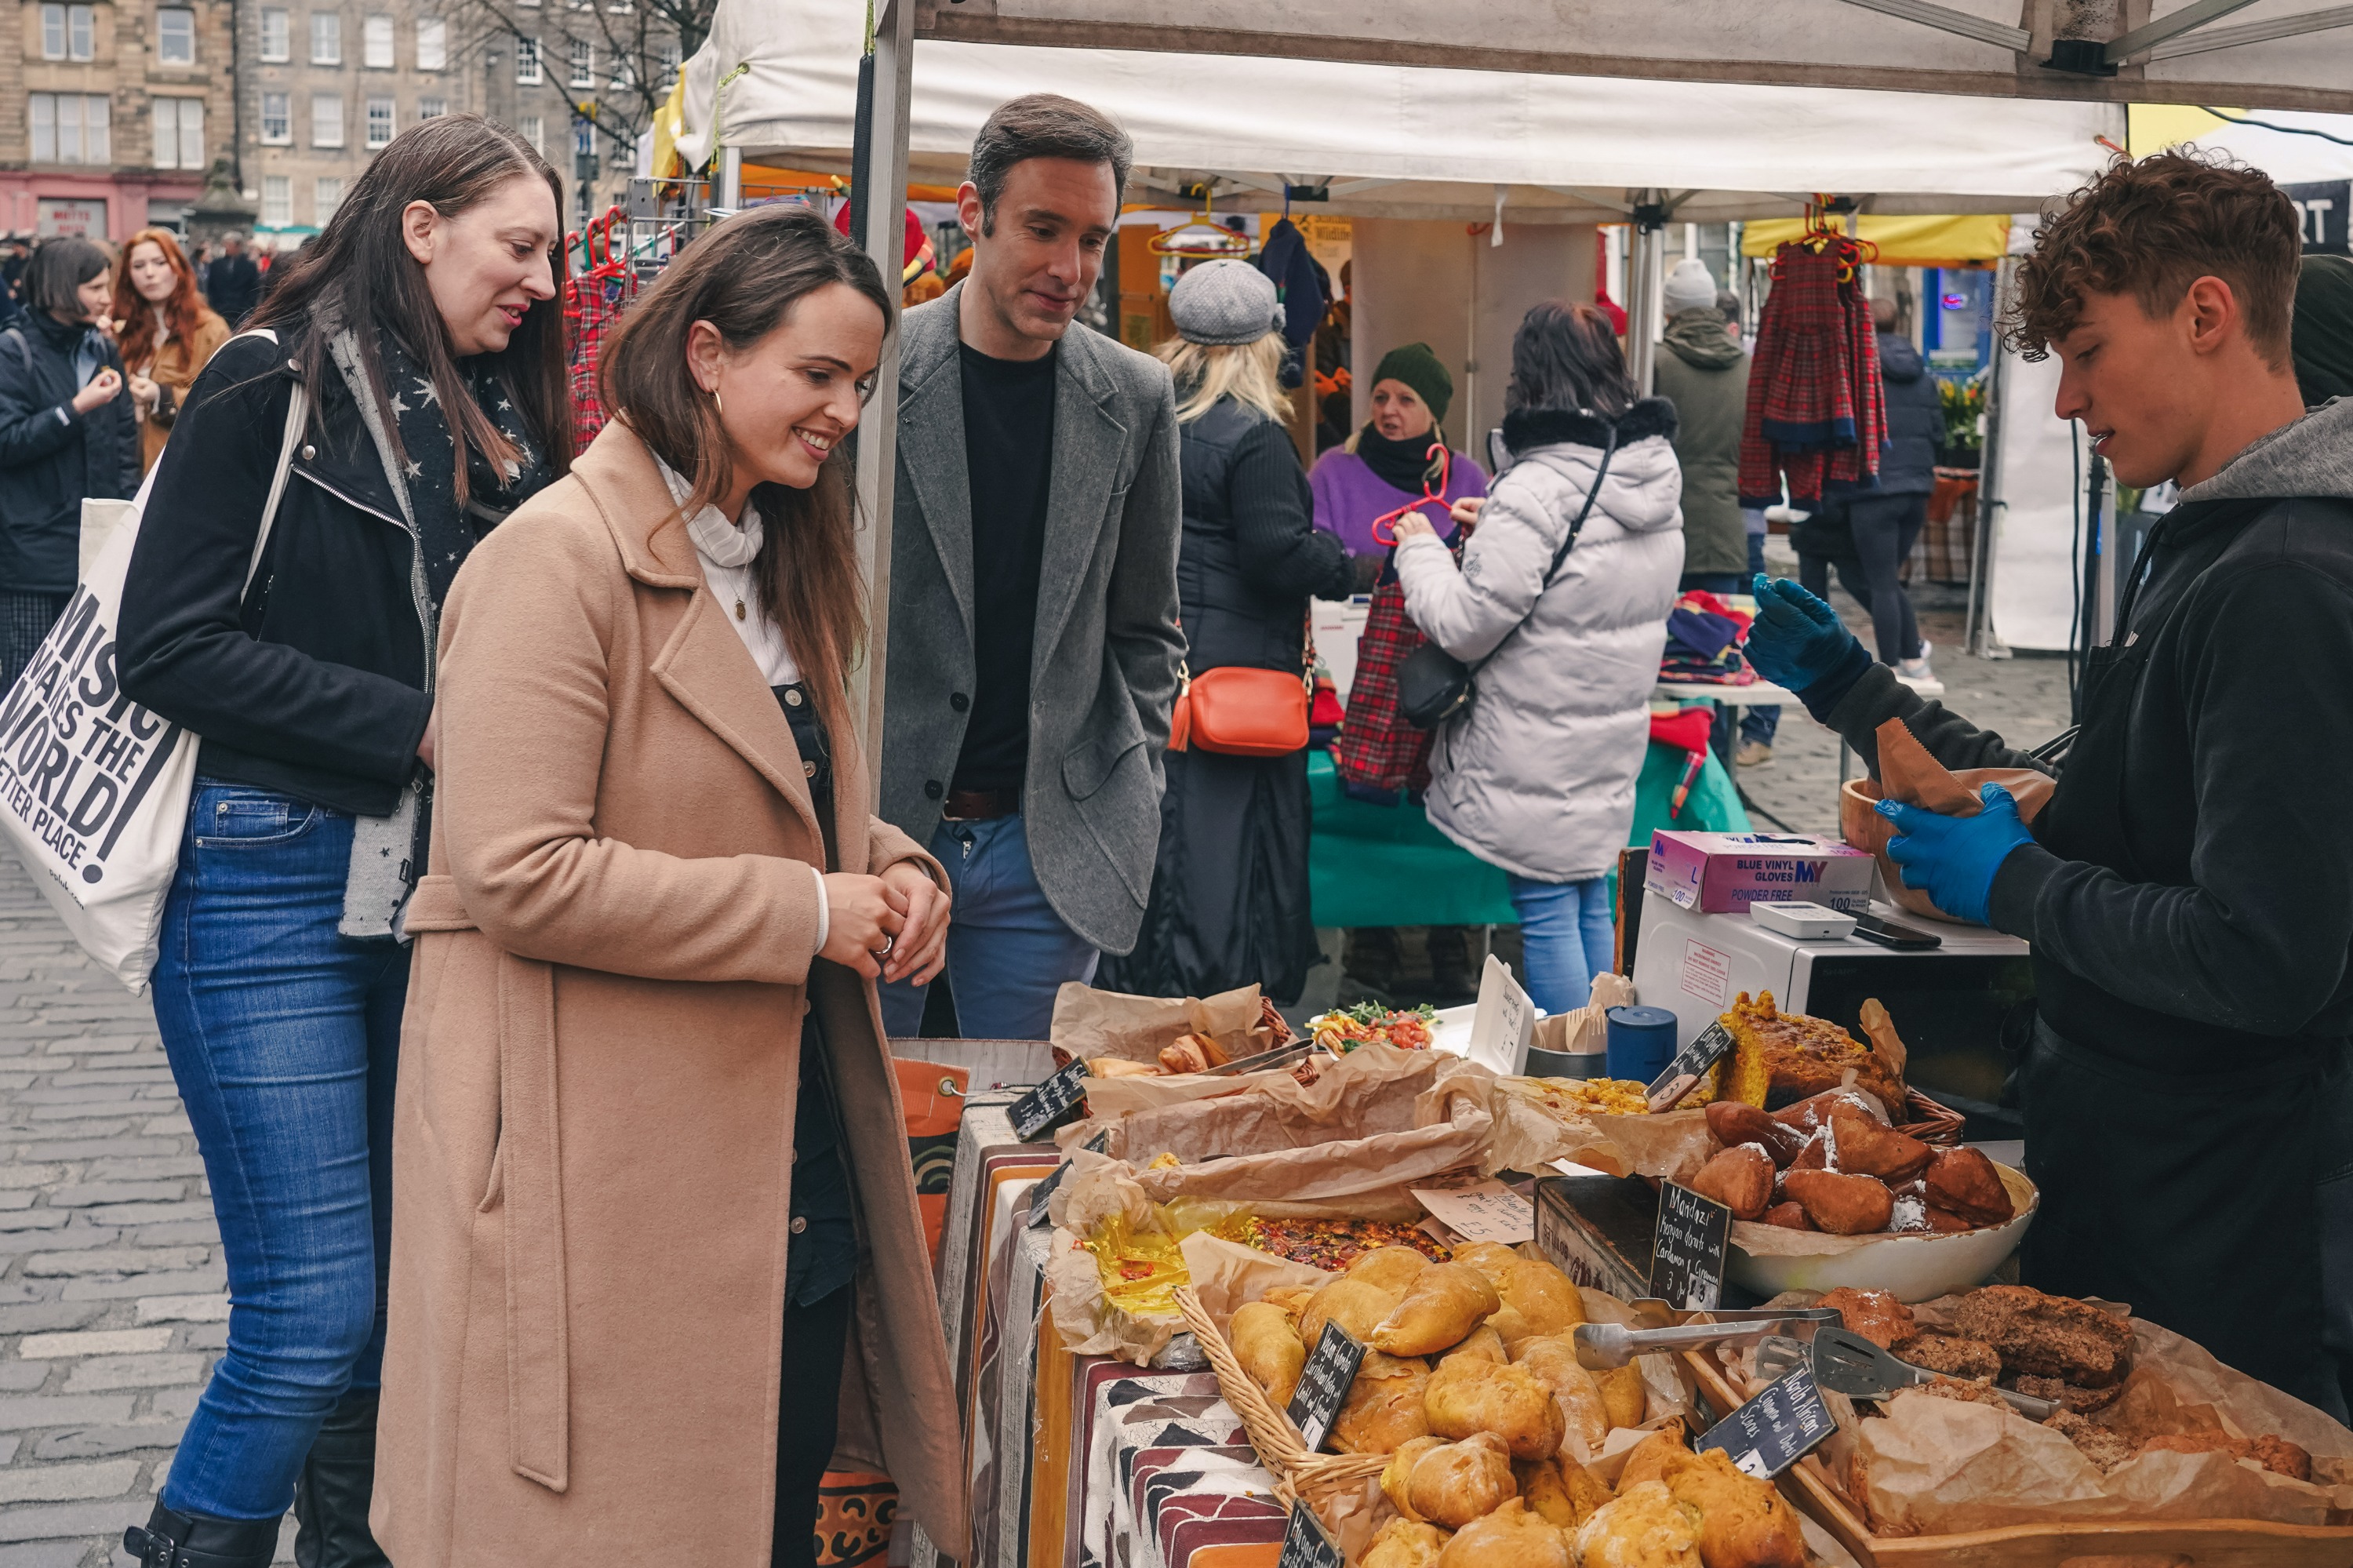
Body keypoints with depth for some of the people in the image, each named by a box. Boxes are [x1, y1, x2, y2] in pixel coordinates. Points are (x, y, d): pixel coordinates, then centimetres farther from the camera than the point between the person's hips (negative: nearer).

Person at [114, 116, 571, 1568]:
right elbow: (172, 641, -13)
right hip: (276, 887, -6)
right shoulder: (278, 385, -6)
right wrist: (414, 727, -16)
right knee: (316, 1310, -7)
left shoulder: (498, 426, 13)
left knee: (406, 1273, 12)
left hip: (435, 886, 6)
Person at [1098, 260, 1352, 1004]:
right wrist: (1348, 563, -4)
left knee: (1154, 827, 13)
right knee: (1233, 829, -1)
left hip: (1152, 660, 7)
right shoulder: (1254, 436, -14)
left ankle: (1136, 985, 22)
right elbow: (1277, 551, -19)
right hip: (1238, 664, -7)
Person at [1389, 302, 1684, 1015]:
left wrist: (1422, 550, -1)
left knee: (1547, 913, 1)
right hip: (1612, 744, 8)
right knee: (1594, 906, 17)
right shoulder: (1657, 474, 4)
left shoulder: (1538, 490, -22)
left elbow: (1465, 627, -17)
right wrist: (1497, 531, 17)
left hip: (1538, 758, -8)